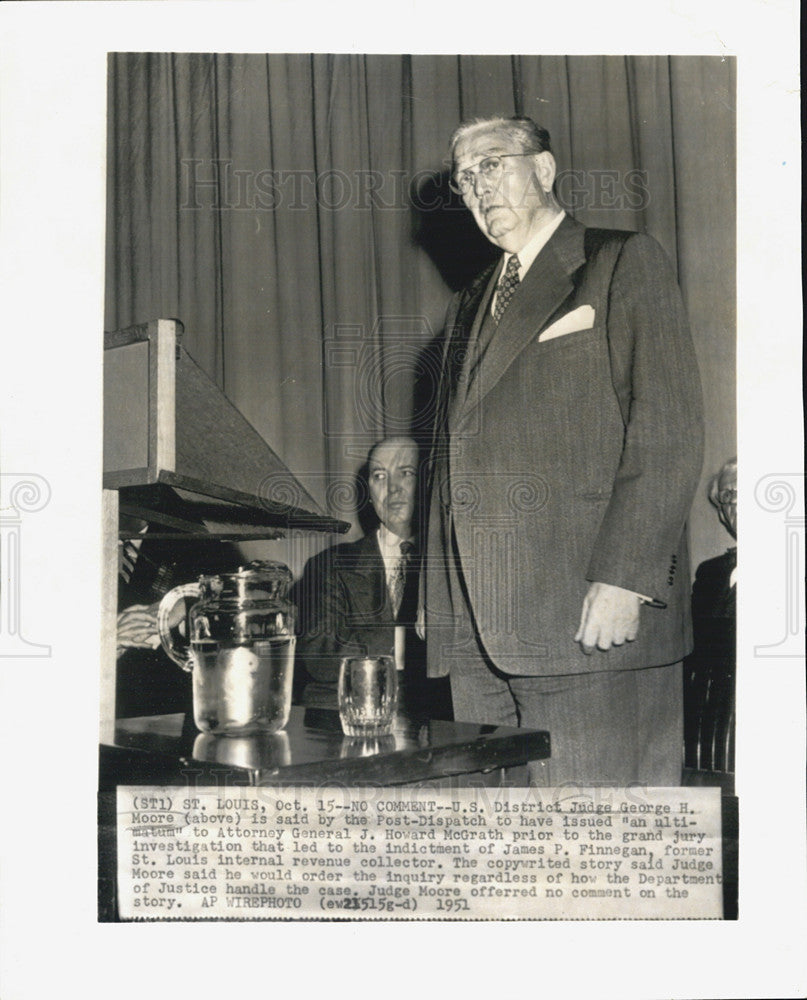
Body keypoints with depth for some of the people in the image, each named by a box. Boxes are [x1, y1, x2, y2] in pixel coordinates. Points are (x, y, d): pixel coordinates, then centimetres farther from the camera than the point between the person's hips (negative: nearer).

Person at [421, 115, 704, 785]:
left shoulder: (626, 264, 4)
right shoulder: (471, 305, 25)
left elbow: (670, 434, -6)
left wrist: (625, 579, -16)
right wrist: (440, 600, 11)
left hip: (592, 621, -6)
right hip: (478, 631, 6)